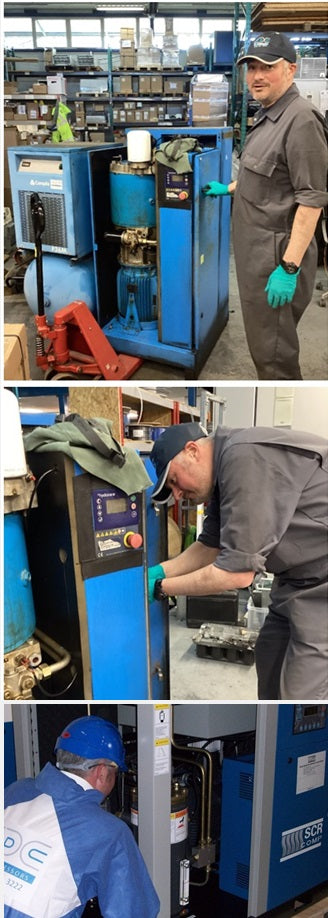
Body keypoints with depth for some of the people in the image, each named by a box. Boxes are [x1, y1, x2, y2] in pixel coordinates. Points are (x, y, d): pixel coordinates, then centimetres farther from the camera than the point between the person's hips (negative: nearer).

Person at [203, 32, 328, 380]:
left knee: (272, 350, -2)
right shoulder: (266, 114, 13)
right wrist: (229, 188, 36)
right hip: (258, 248, 10)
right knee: (264, 340, 18)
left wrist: (289, 268, -25)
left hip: (277, 256, -10)